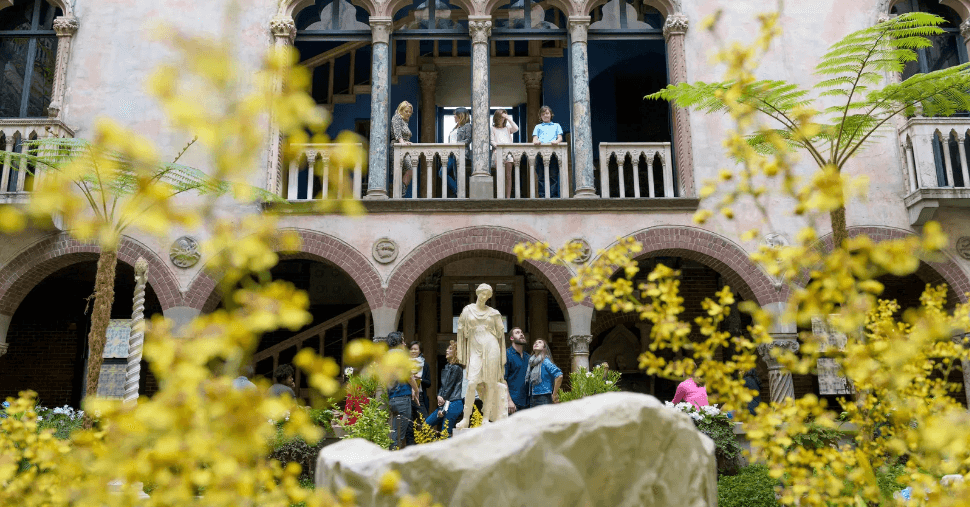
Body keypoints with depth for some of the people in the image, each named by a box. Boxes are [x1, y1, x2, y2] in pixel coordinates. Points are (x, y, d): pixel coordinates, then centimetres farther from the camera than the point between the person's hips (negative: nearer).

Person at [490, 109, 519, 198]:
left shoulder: (507, 128, 22)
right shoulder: (492, 128, 15)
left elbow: (516, 129, 2)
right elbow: (492, 141, 5)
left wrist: (508, 118, 6)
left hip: (508, 152, 3)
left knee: (508, 176, -3)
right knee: (499, 176, -12)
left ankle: (508, 197, -4)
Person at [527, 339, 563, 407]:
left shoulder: (545, 362, -8)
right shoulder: (531, 363, 14)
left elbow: (559, 376, -18)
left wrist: (554, 394, -12)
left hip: (544, 400, -7)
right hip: (533, 400, 7)